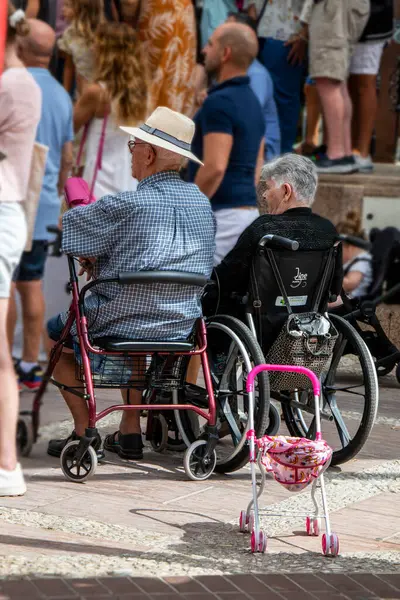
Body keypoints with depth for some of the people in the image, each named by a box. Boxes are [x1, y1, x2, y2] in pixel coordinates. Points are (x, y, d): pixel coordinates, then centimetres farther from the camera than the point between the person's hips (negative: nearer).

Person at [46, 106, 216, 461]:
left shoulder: (127, 206, -20)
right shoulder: (202, 203, 0)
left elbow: (67, 226, -11)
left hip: (116, 324, -6)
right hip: (181, 329, 6)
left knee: (56, 330, 23)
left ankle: (84, 430, 17)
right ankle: (130, 432, 31)